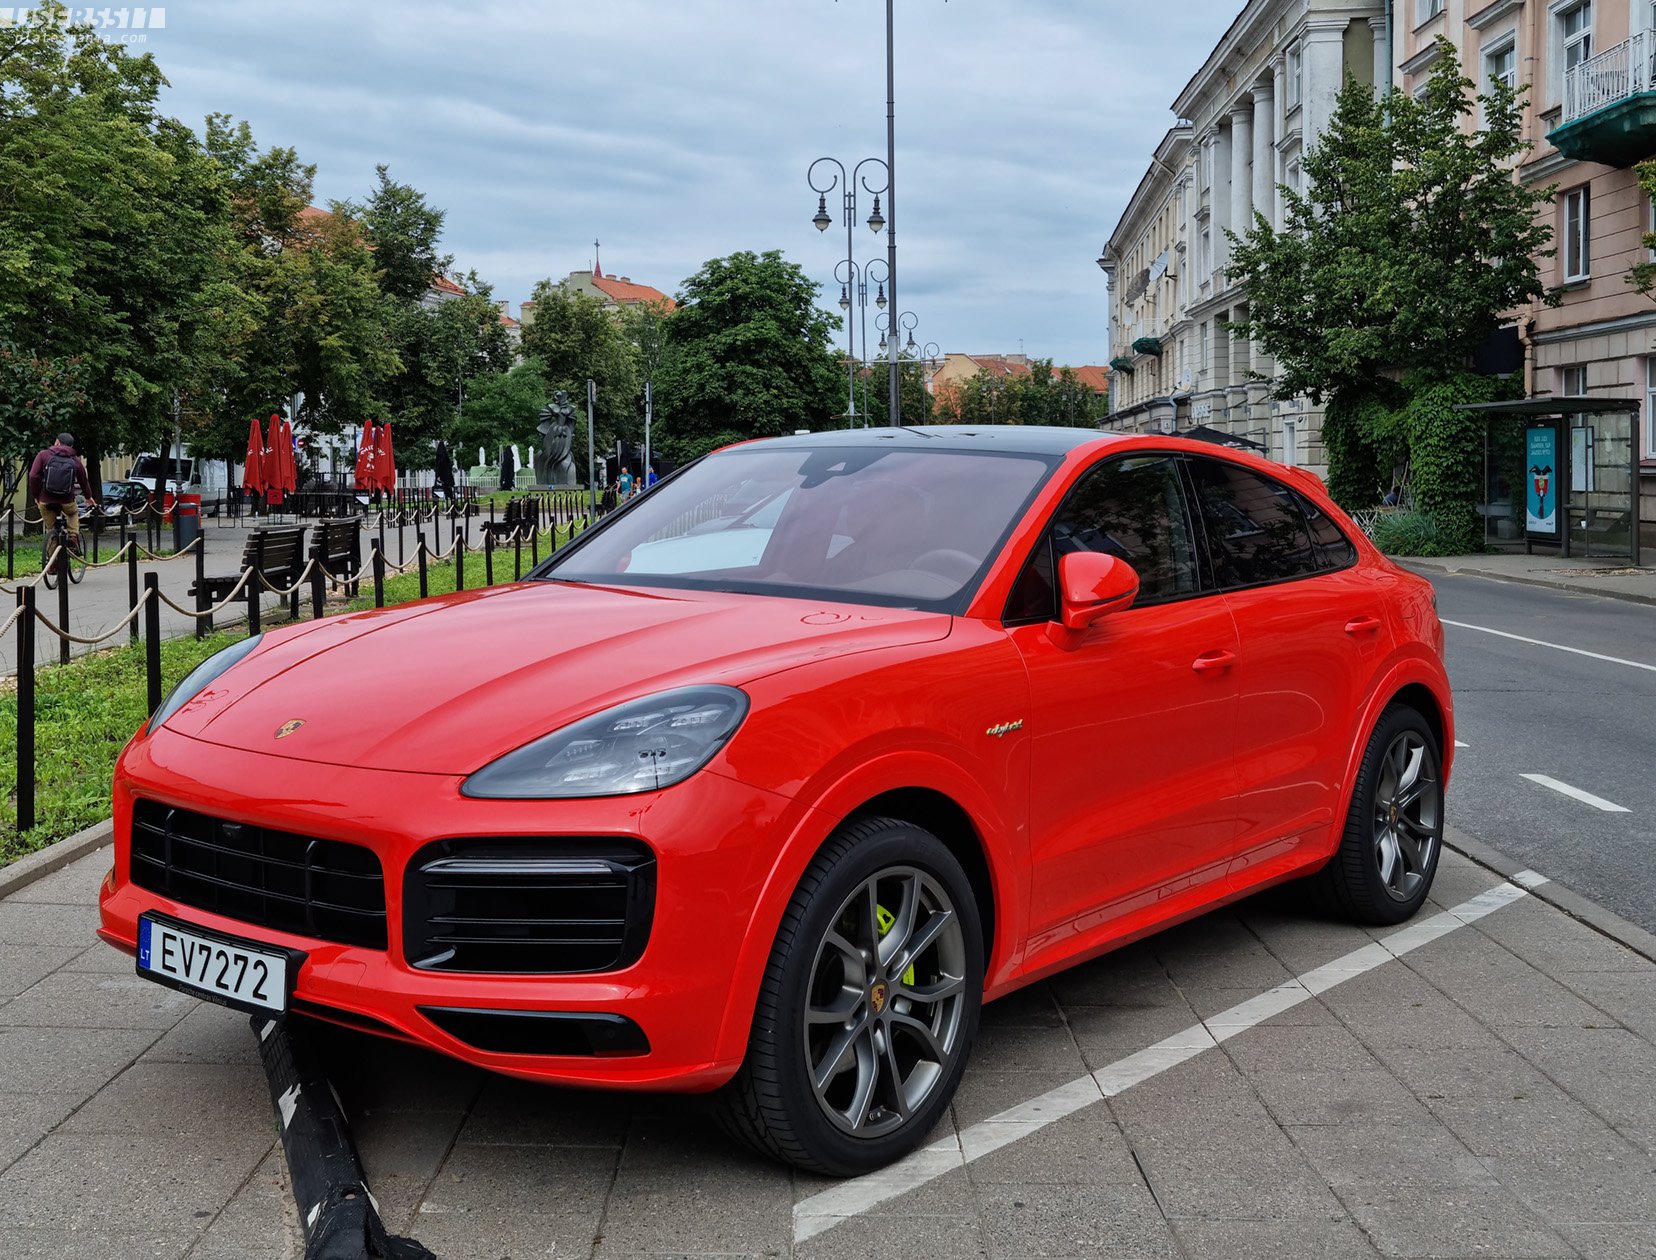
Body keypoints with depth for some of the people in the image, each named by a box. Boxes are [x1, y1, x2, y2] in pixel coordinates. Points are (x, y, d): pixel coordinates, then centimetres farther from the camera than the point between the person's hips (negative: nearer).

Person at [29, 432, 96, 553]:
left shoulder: (43, 455, 0)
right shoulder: (75, 460, 5)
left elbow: (33, 477, -9)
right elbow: (84, 481, 17)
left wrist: (36, 495, 5)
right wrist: (89, 497, 35)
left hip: (46, 501, -1)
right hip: (67, 502, 1)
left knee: (50, 529, 16)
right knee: (73, 514, 33)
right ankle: (73, 539, 12)